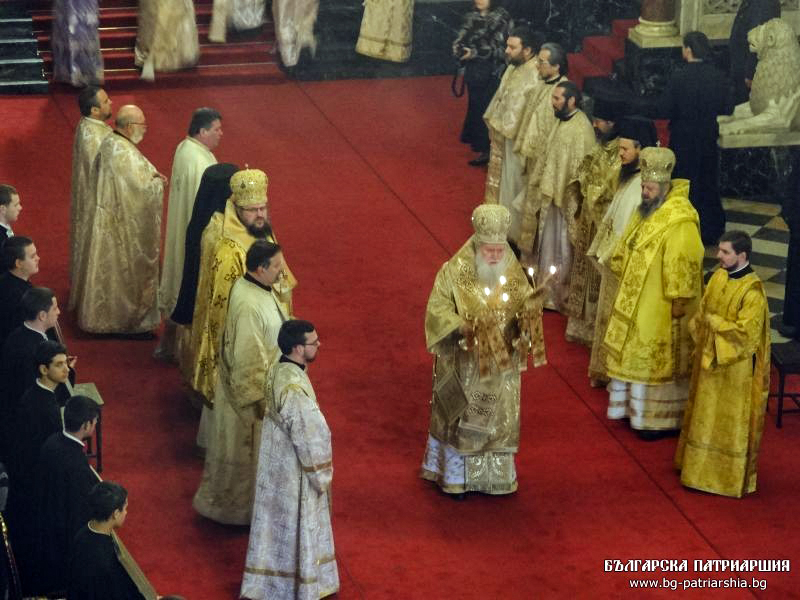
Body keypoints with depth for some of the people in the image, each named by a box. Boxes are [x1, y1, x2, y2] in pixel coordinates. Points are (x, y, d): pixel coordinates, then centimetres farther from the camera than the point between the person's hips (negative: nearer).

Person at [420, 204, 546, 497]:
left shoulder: (513, 274, -4)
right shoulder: (454, 272, -14)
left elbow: (525, 309, 1)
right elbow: (437, 310, -14)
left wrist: (531, 306, -22)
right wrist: (462, 327, -29)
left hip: (500, 364, 3)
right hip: (462, 363, -3)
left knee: (498, 417, 13)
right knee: (459, 417, 9)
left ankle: (496, 475, 28)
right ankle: (454, 476, 24)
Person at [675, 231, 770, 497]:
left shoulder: (752, 292, -23)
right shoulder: (719, 277, 0)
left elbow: (745, 332, -26)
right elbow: (702, 312, 11)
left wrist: (714, 322, -18)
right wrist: (700, 345, 5)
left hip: (736, 367, -8)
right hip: (709, 358, 8)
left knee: (731, 419, 5)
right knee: (707, 413, 19)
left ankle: (732, 475, 17)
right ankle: (705, 464, 35)